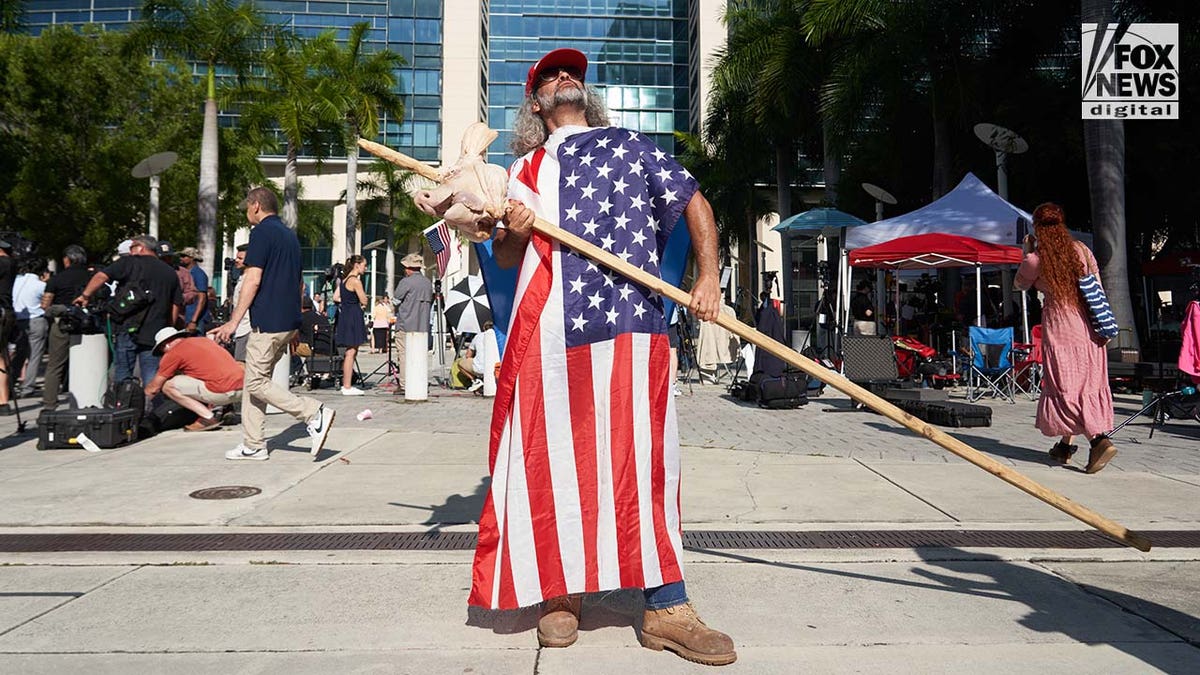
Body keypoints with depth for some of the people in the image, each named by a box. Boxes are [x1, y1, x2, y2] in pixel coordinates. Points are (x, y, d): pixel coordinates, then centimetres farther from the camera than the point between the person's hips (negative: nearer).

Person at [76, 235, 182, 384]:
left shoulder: (130, 262, 2)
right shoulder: (171, 273, 14)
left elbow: (101, 277, -7)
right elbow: (175, 307, 12)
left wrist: (85, 296, 6)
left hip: (128, 329, -3)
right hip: (156, 334, 3)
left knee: (123, 377, 7)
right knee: (152, 381, 3)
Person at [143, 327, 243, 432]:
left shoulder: (173, 353, 4)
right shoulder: (204, 339, 24)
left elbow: (153, 387, 13)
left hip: (224, 392, -8)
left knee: (168, 386, 4)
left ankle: (208, 417, 0)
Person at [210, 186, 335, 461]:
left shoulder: (262, 232, -9)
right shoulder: (289, 235, 18)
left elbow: (253, 280, -16)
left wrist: (234, 321, -14)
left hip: (267, 322, -9)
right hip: (289, 321, 9)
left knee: (256, 383, -4)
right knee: (255, 381, 14)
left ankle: (314, 413, -13)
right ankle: (253, 445, 15)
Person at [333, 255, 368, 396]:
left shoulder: (344, 280, 13)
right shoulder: (355, 281, -14)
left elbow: (335, 297, 12)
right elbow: (364, 301, -12)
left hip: (345, 314, 10)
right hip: (354, 316, -10)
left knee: (350, 351, 15)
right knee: (351, 352, -6)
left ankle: (346, 384, 20)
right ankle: (347, 387, -3)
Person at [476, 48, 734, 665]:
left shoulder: (629, 147, 20)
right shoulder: (525, 170, 23)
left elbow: (693, 203, 16)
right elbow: (504, 258, 20)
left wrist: (707, 277, 2)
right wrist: (513, 231, -3)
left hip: (628, 321, -2)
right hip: (546, 329, 2)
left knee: (643, 461, -6)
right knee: (551, 462, 3)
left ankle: (666, 608, -1)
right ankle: (558, 593, 19)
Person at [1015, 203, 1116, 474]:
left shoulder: (1036, 258, -8)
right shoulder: (1081, 249, 4)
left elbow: (1020, 284, 11)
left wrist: (1026, 254, 17)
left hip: (1060, 327, -5)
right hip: (1088, 326, 5)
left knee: (1065, 386, -1)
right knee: (1087, 383, 12)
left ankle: (1099, 439, -19)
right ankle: (1065, 445, 20)